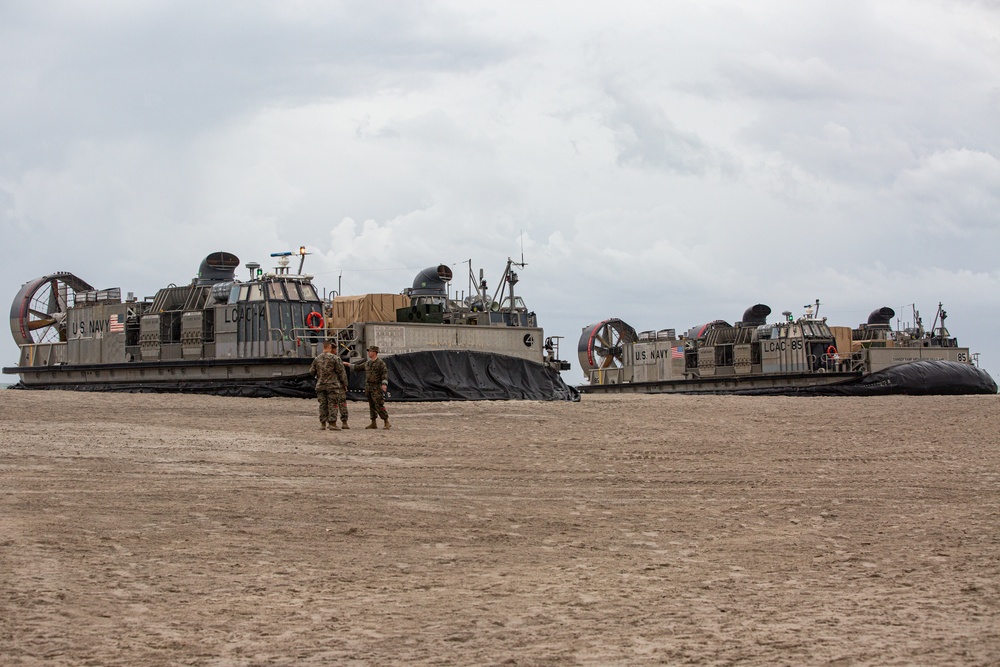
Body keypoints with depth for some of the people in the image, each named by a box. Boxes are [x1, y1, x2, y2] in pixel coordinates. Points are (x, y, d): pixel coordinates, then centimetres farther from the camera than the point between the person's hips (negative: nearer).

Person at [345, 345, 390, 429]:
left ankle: (387, 423, -9)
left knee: (379, 406, -12)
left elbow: (385, 373, -16)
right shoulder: (367, 363, 15)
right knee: (372, 406, 9)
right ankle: (373, 423, 14)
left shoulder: (380, 363, -8)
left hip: (376, 387, -8)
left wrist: (384, 384, -28)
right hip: (368, 387, 8)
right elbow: (357, 367, 29)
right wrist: (348, 364, 32)